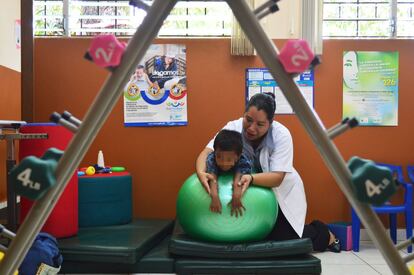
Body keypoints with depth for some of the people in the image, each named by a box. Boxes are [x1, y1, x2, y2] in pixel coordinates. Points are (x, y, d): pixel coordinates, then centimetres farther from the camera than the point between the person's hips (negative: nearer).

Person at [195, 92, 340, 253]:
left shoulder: (281, 135, -24)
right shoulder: (233, 128, -19)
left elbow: (277, 178, -29)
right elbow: (206, 153, -25)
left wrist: (251, 179, -48)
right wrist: (201, 173, -47)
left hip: (281, 195, -3)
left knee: (282, 239, -8)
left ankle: (325, 234, 24)